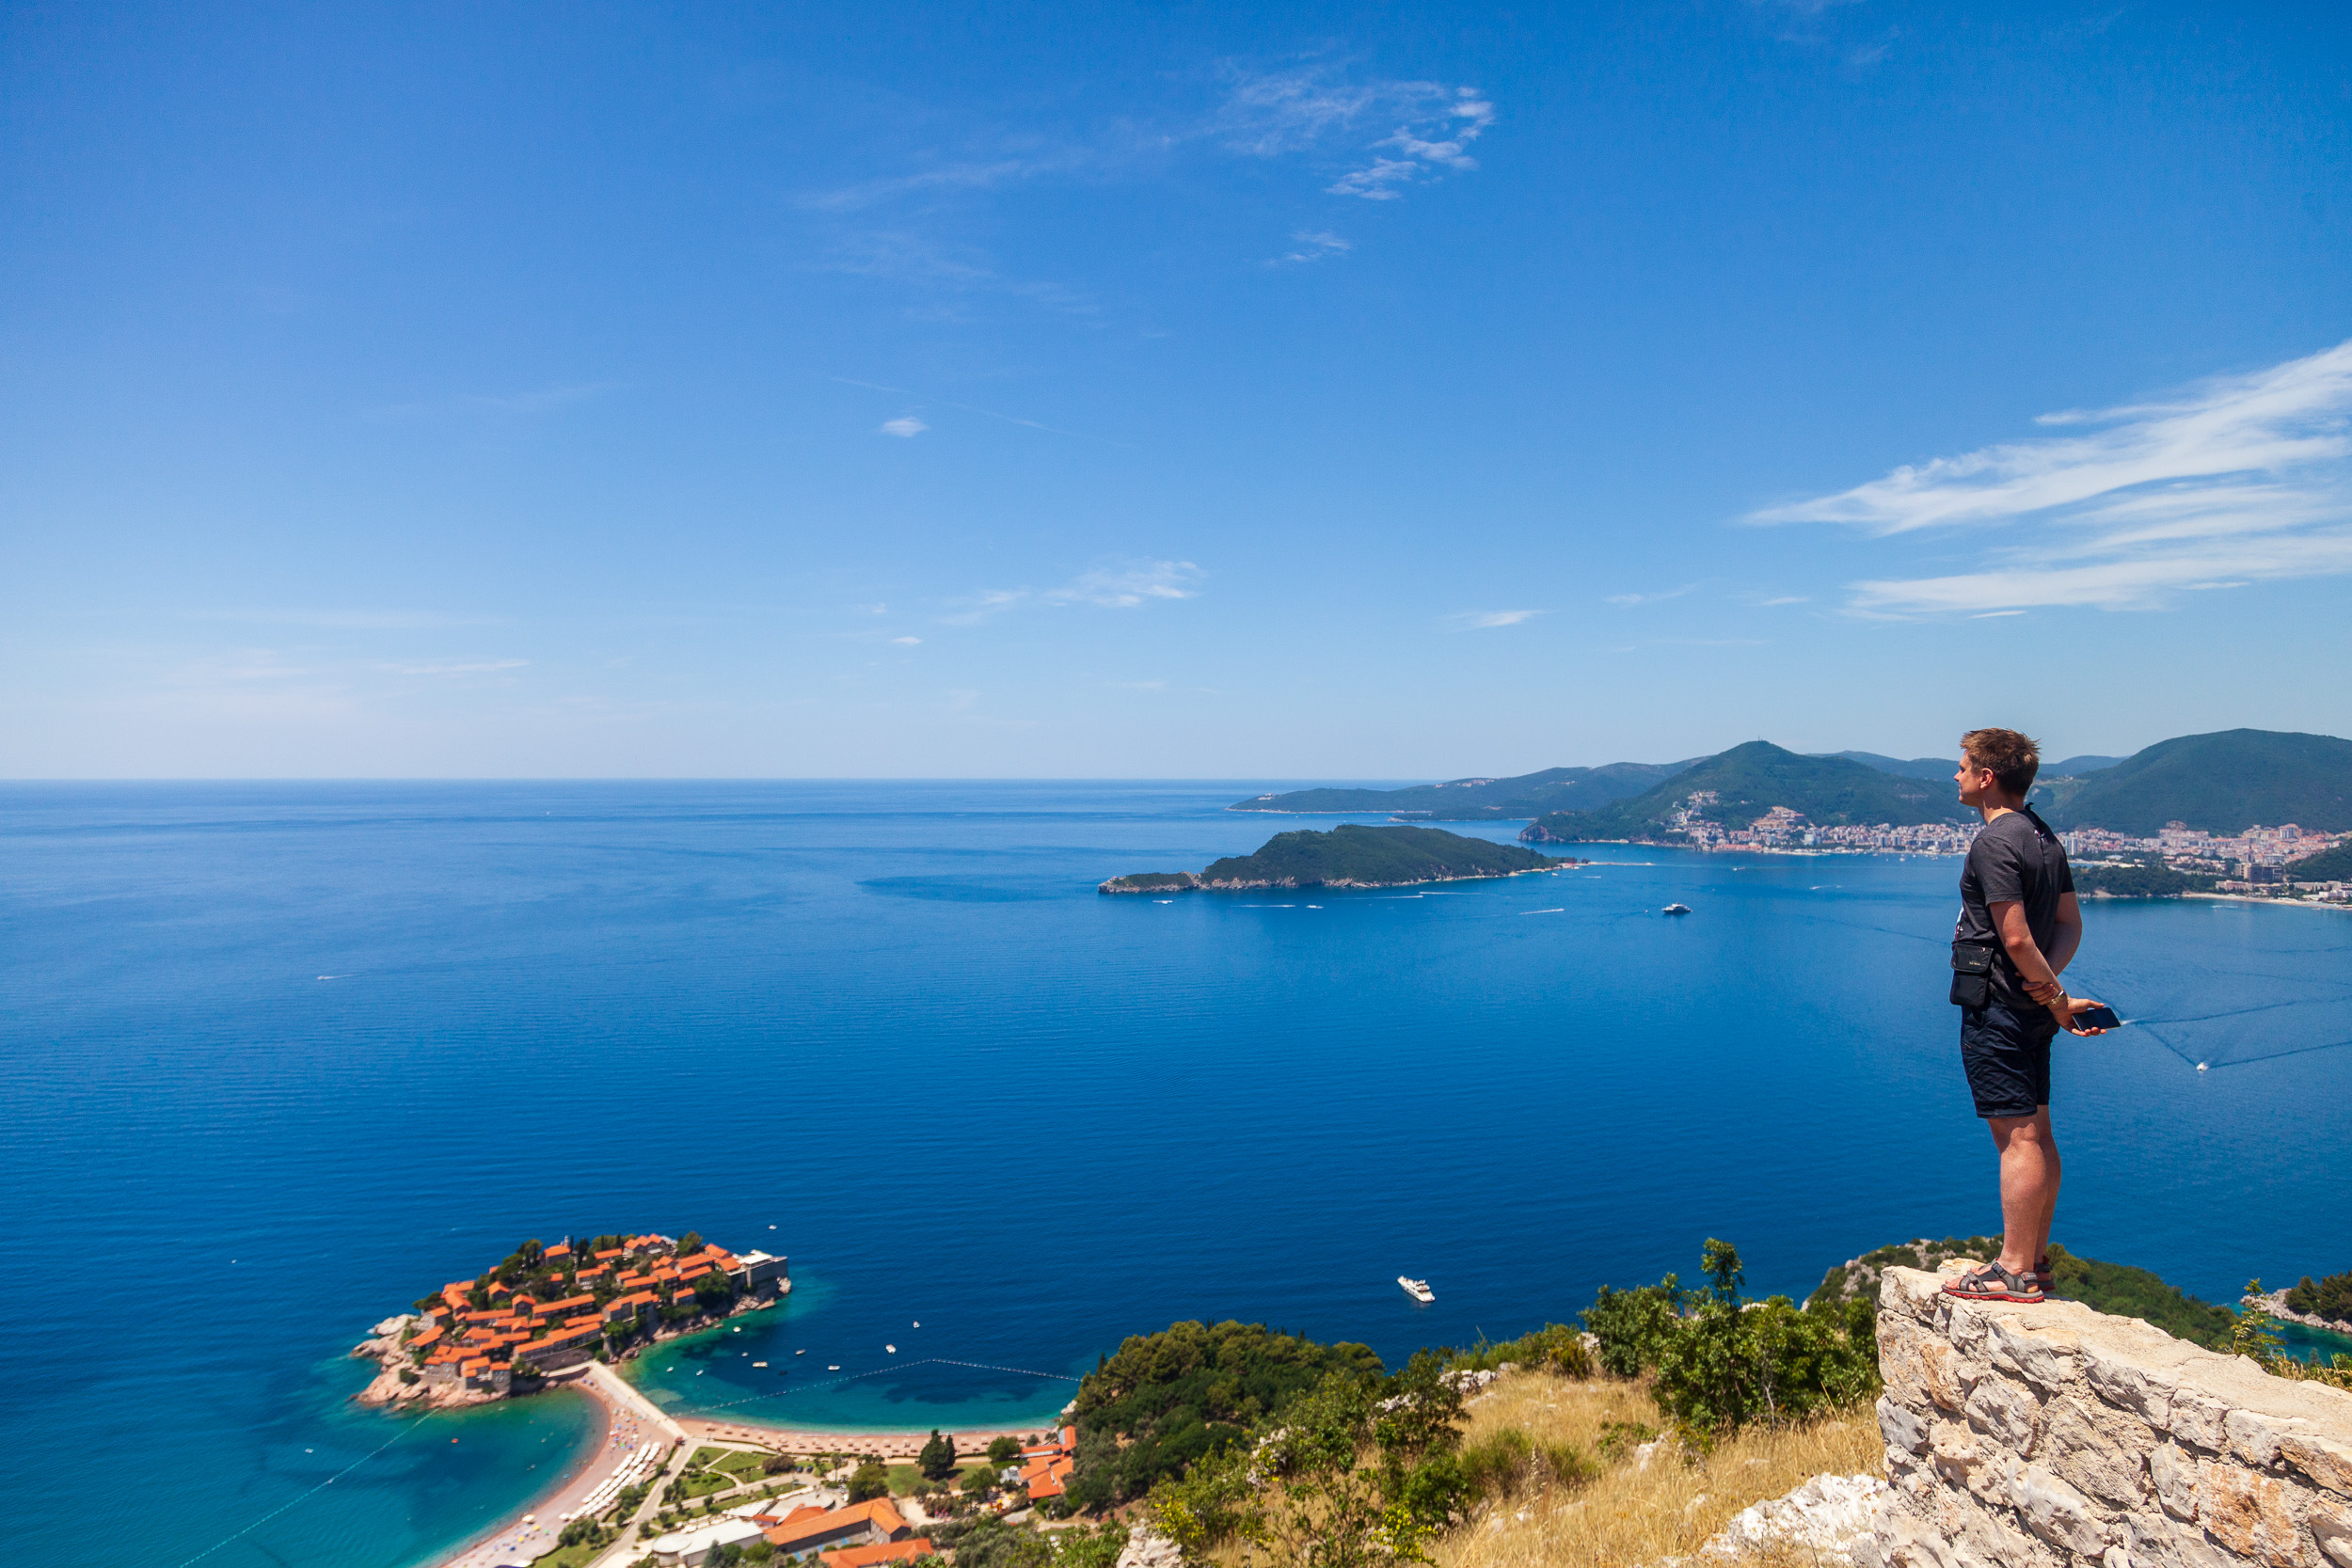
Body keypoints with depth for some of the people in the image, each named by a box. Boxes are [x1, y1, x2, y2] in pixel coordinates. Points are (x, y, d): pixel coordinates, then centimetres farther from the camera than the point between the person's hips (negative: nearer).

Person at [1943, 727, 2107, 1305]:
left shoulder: (1995, 843, -17)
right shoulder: (2045, 837, 14)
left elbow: (2016, 938, -21)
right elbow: (2071, 924, 15)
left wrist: (2058, 999, -11)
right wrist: (2048, 981, 2)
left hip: (1995, 1008, -10)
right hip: (2031, 1011, 10)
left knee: (2016, 1137, -6)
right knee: (2036, 1133, 14)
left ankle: (2015, 1272, 1)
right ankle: (2035, 1261, 23)